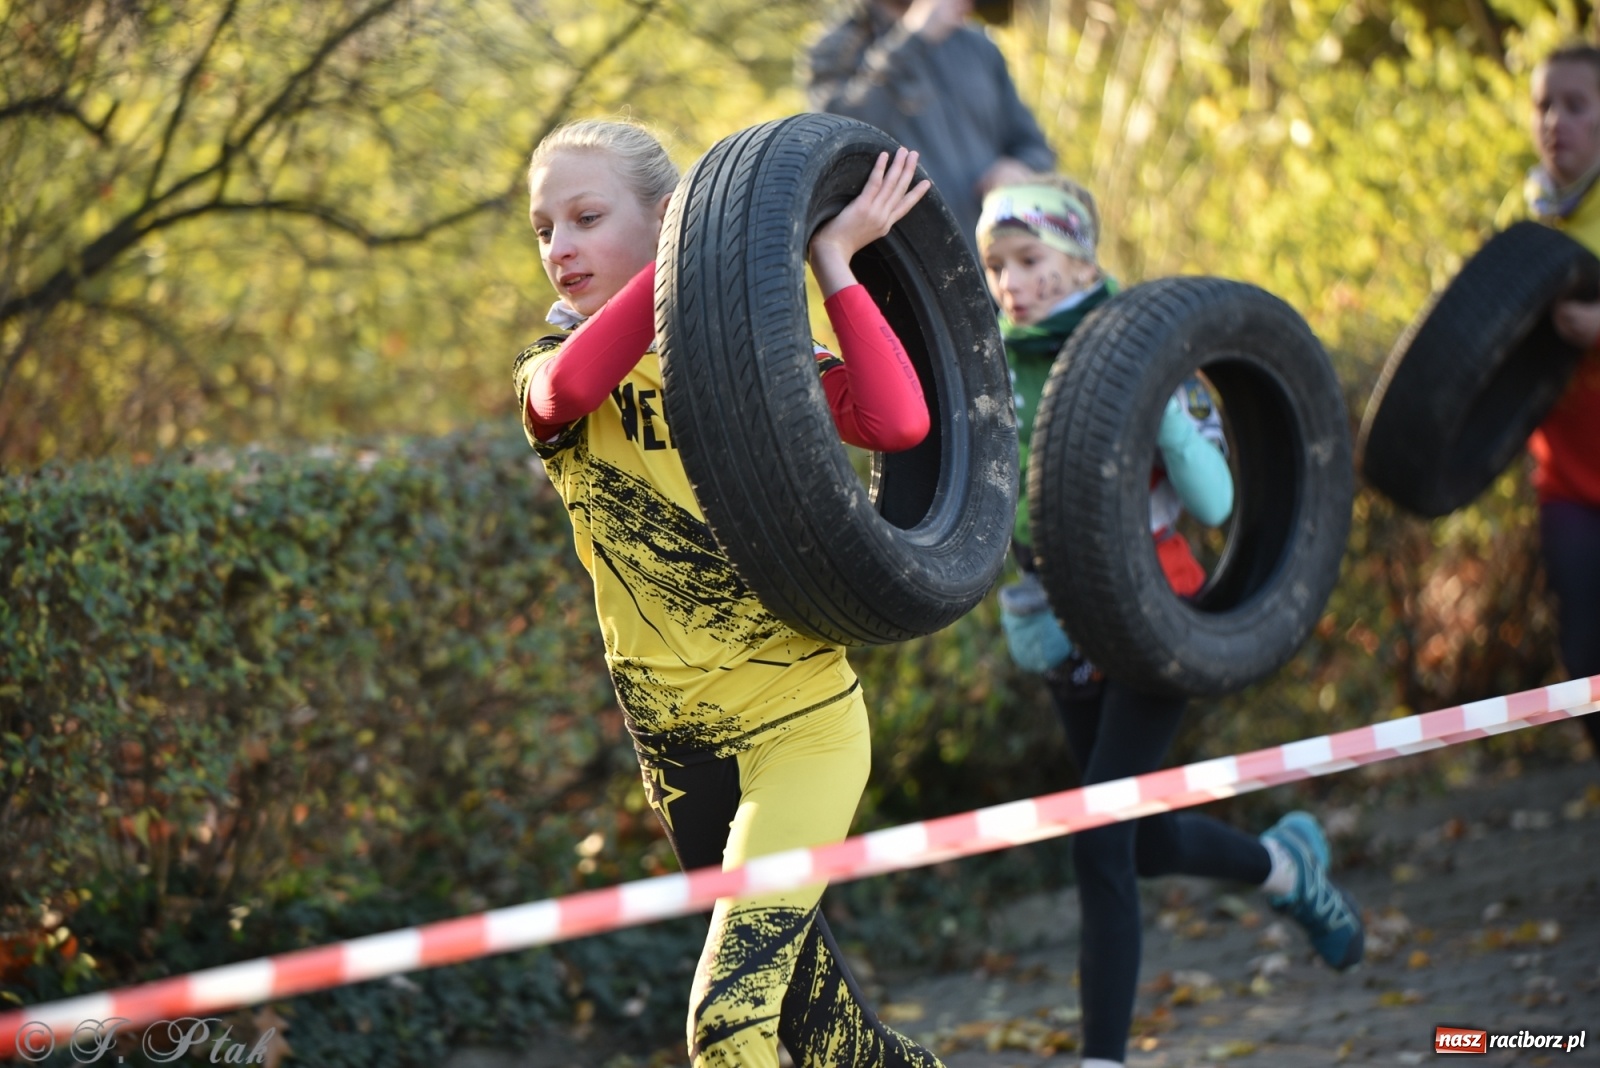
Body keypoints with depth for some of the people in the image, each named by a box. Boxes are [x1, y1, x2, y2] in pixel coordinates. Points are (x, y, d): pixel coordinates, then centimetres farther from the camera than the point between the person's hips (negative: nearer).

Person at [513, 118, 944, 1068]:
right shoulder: (551, 371, 2)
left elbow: (898, 422, -27)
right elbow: (565, 391, -26)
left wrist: (833, 261, -21)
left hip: (797, 722, -5)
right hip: (674, 737, 5)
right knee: (790, 983, 22)